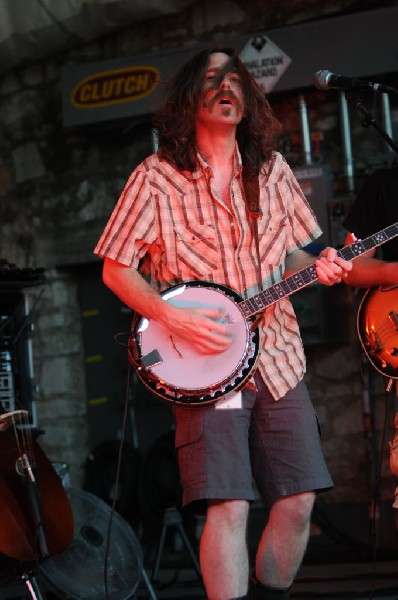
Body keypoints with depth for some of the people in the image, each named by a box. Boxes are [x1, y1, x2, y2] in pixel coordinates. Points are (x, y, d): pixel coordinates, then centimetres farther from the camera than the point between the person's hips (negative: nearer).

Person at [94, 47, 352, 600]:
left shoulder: (272, 171, 8)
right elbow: (116, 269, -3)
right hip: (207, 364, -4)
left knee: (298, 501, 4)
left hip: (278, 358, 5)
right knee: (229, 506, -13)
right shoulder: (157, 177, -5)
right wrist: (173, 318, -17)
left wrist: (316, 267, -5)